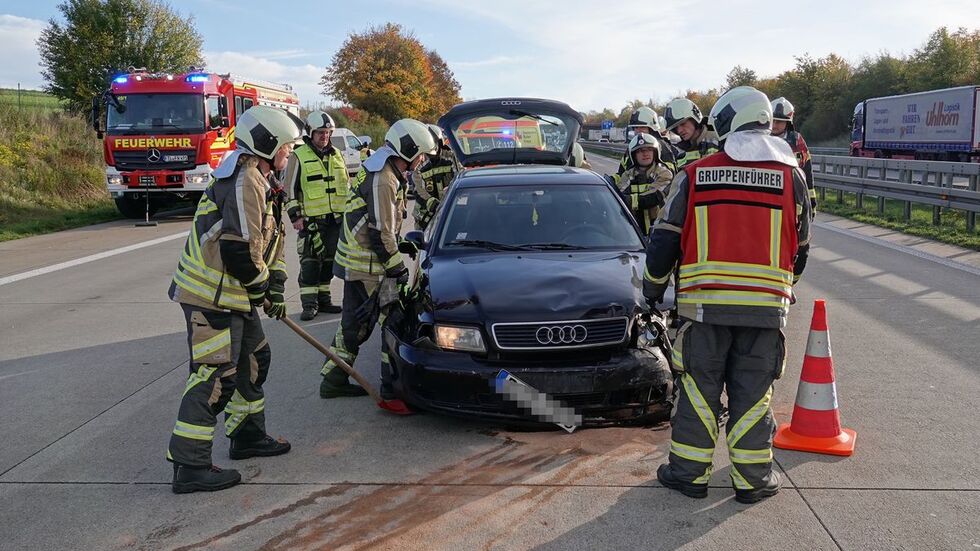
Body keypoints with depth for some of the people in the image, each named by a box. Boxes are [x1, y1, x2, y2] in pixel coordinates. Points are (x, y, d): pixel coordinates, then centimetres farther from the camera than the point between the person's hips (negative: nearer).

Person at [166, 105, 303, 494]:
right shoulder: (245, 181, -19)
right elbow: (238, 248, -26)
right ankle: (190, 467, -2)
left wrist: (275, 286, 10)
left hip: (232, 295, 11)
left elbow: (271, 240, 19)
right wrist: (262, 287, -10)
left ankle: (248, 436, 34)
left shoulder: (262, 181, 16)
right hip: (211, 296, -11)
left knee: (254, 359, 19)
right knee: (215, 375, -9)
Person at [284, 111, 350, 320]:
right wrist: (295, 216, -10)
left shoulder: (336, 155, 14)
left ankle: (324, 299, 21)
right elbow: (291, 189, -4)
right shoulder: (299, 156, -3)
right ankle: (309, 303, 1)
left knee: (329, 262, 11)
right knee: (310, 262, -5)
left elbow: (347, 185, 21)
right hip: (311, 220, -5)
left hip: (336, 218, 5)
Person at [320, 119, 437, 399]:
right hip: (369, 267, -10)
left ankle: (333, 380, 26)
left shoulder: (381, 172, 13)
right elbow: (380, 234, -21)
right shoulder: (383, 181, -20)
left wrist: (402, 242, 18)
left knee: (354, 322, 17)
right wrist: (397, 268, -13)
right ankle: (392, 386, 5)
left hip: (354, 261, 11)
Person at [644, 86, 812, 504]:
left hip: (704, 303, -1)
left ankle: (689, 471, 18)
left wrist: (652, 288, 17)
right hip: (766, 306, 1)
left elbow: (664, 241, 2)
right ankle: (753, 478, 19)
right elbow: (800, 247, 13)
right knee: (753, 393, 10)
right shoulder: (790, 176, 4)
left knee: (699, 389, 10)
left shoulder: (693, 176, 0)